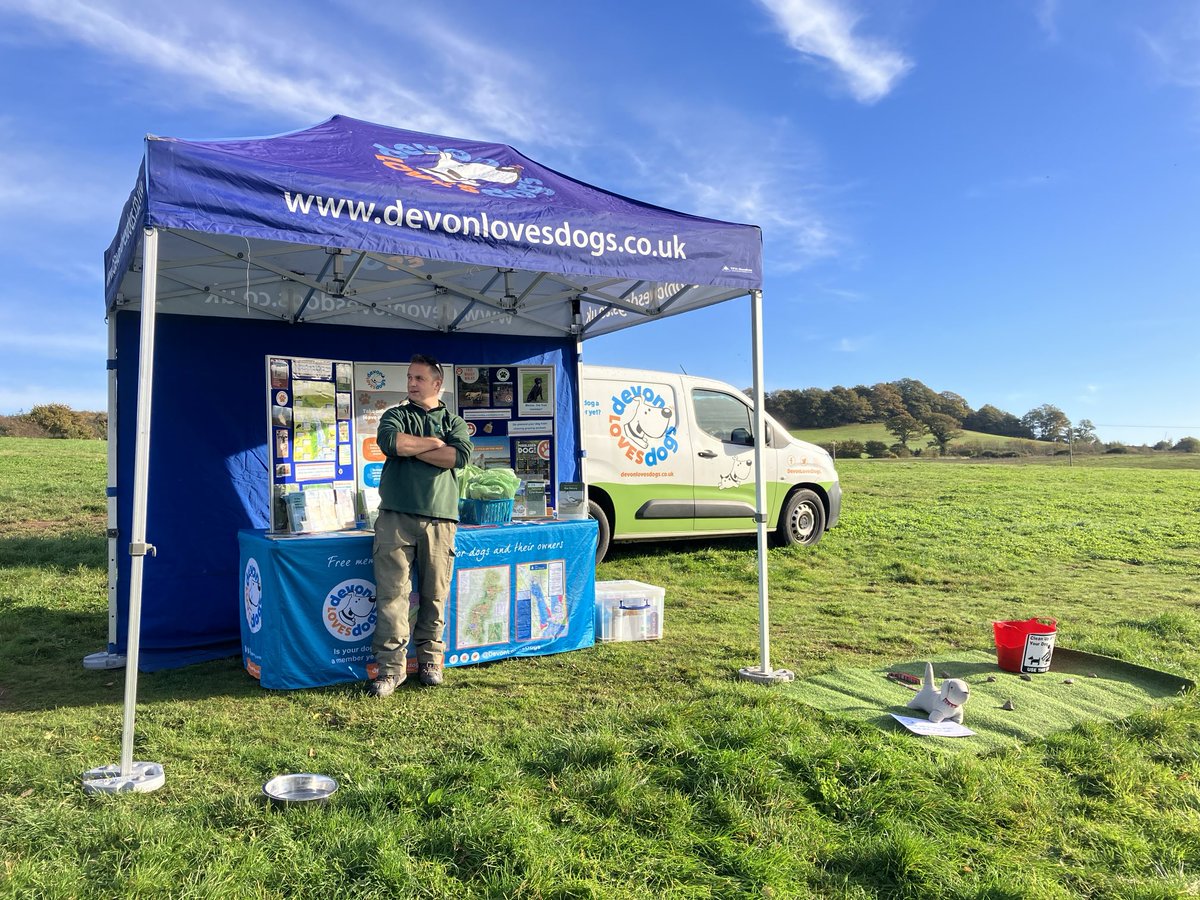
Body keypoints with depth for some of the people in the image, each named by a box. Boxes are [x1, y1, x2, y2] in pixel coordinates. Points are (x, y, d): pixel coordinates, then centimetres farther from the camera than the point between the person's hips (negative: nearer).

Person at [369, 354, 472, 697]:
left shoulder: (454, 421, 15)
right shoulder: (394, 416, 15)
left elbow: (461, 455, -7)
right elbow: (390, 442, -10)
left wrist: (411, 447, -5)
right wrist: (434, 444, -2)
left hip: (440, 518, 1)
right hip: (396, 517, 0)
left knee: (435, 595, 4)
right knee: (391, 592, -6)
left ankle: (430, 660, 17)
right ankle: (391, 666, 1)